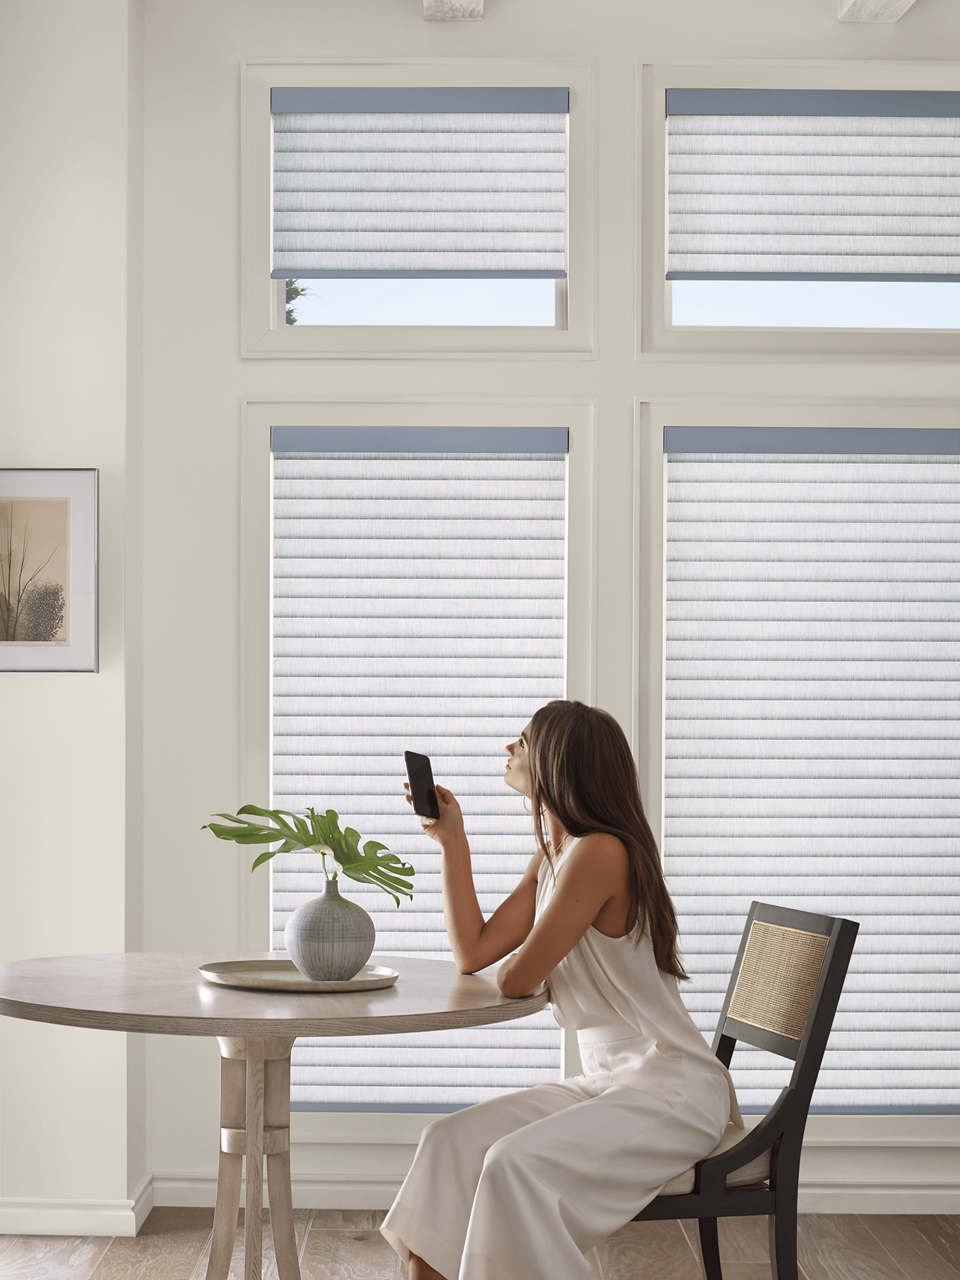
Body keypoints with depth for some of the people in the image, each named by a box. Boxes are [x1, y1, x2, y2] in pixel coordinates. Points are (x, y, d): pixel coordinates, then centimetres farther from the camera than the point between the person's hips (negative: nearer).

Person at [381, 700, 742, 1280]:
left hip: (673, 1090, -9)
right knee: (451, 1142, -3)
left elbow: (517, 979, -17)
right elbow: (473, 953, 6)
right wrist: (452, 837, 7)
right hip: (608, 1081, 9)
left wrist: (517, 964, 7)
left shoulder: (599, 852, -20)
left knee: (515, 1165, -27)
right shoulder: (551, 859, 11)